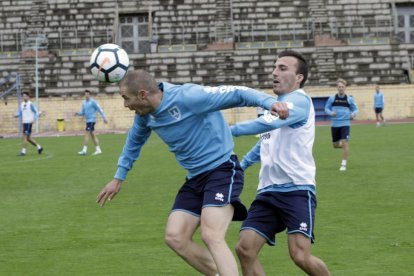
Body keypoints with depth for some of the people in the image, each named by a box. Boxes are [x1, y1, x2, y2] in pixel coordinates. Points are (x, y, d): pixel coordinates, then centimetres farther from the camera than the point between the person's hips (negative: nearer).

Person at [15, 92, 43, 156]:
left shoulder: (30, 104, -8)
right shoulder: (22, 104, 13)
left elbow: (36, 113, -5)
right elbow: (20, 112, 17)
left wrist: (33, 120, -18)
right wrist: (17, 115, -5)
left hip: (28, 122, -8)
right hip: (24, 122, 8)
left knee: (25, 136, -12)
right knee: (28, 138, 12)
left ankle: (23, 151, -11)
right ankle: (39, 147, 26)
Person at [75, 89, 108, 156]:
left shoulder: (93, 102, -9)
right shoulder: (84, 102, 14)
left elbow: (99, 110, -7)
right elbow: (83, 112, 18)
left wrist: (104, 118, -9)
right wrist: (78, 113, -3)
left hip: (91, 120, -8)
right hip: (88, 120, 8)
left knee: (86, 134, -12)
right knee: (92, 135, 10)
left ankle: (84, 150, -13)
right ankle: (98, 149, 14)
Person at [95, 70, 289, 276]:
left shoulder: (187, 97, -22)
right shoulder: (145, 114, 4)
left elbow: (235, 94, -24)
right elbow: (134, 141, 25)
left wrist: (269, 102, -39)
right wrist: (119, 177, 32)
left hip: (222, 170, -9)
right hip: (195, 178, 9)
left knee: (211, 237, -24)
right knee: (175, 238, -1)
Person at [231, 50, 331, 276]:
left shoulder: (299, 100, -9)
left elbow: (269, 123, -26)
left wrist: (229, 130, -18)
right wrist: (240, 166, 33)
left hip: (297, 189, -8)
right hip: (268, 191, 8)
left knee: (301, 256, -17)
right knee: (245, 249, -6)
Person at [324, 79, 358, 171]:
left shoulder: (349, 99, 1)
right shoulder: (332, 98, 2)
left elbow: (355, 109, 10)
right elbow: (326, 108, 8)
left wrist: (353, 114, -13)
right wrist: (331, 113, -13)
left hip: (345, 123, -2)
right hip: (334, 124, 2)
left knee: (345, 143, -15)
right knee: (335, 145, 8)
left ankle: (344, 164, -7)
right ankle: (343, 146, 43)